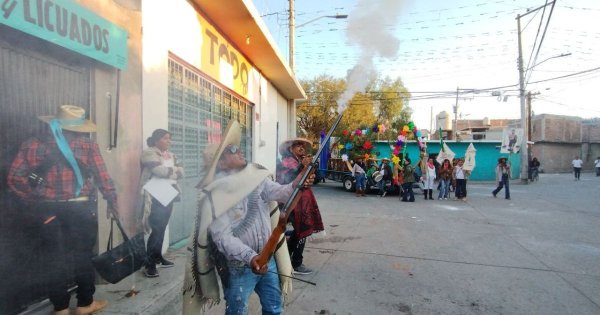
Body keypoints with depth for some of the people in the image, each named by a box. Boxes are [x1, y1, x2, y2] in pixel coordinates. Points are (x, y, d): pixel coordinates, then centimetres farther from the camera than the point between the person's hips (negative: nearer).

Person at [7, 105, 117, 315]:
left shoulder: (33, 145, 2)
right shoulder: (87, 146, -6)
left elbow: (15, 178, -2)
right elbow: (102, 177, -7)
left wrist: (32, 201, 9)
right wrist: (111, 200, 4)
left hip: (48, 210, 3)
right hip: (81, 209, -2)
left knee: (55, 258, 13)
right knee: (83, 256, 11)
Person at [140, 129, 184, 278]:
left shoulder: (170, 155, 18)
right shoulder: (149, 153, -6)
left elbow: (181, 171, 8)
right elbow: (160, 171, -20)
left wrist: (168, 171, -9)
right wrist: (174, 171, -3)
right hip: (155, 197, -7)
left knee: (162, 228, 13)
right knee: (156, 230, -9)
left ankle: (158, 257, 25)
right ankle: (149, 264, -2)